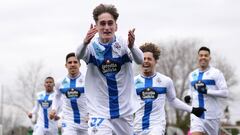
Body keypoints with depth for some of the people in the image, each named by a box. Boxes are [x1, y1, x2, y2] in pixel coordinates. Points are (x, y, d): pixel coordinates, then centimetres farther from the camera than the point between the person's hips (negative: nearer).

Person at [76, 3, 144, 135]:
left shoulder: (123, 44, -7)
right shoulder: (92, 46, -7)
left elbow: (140, 60, -24)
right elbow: (79, 55, -27)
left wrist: (131, 46, -47)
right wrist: (85, 43, -51)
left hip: (124, 111, 2)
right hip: (99, 111, -2)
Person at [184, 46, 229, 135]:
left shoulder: (216, 73, -4)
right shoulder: (192, 75, 12)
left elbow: (225, 93, -11)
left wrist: (207, 91, -21)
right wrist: (189, 96, 5)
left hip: (212, 115, -3)